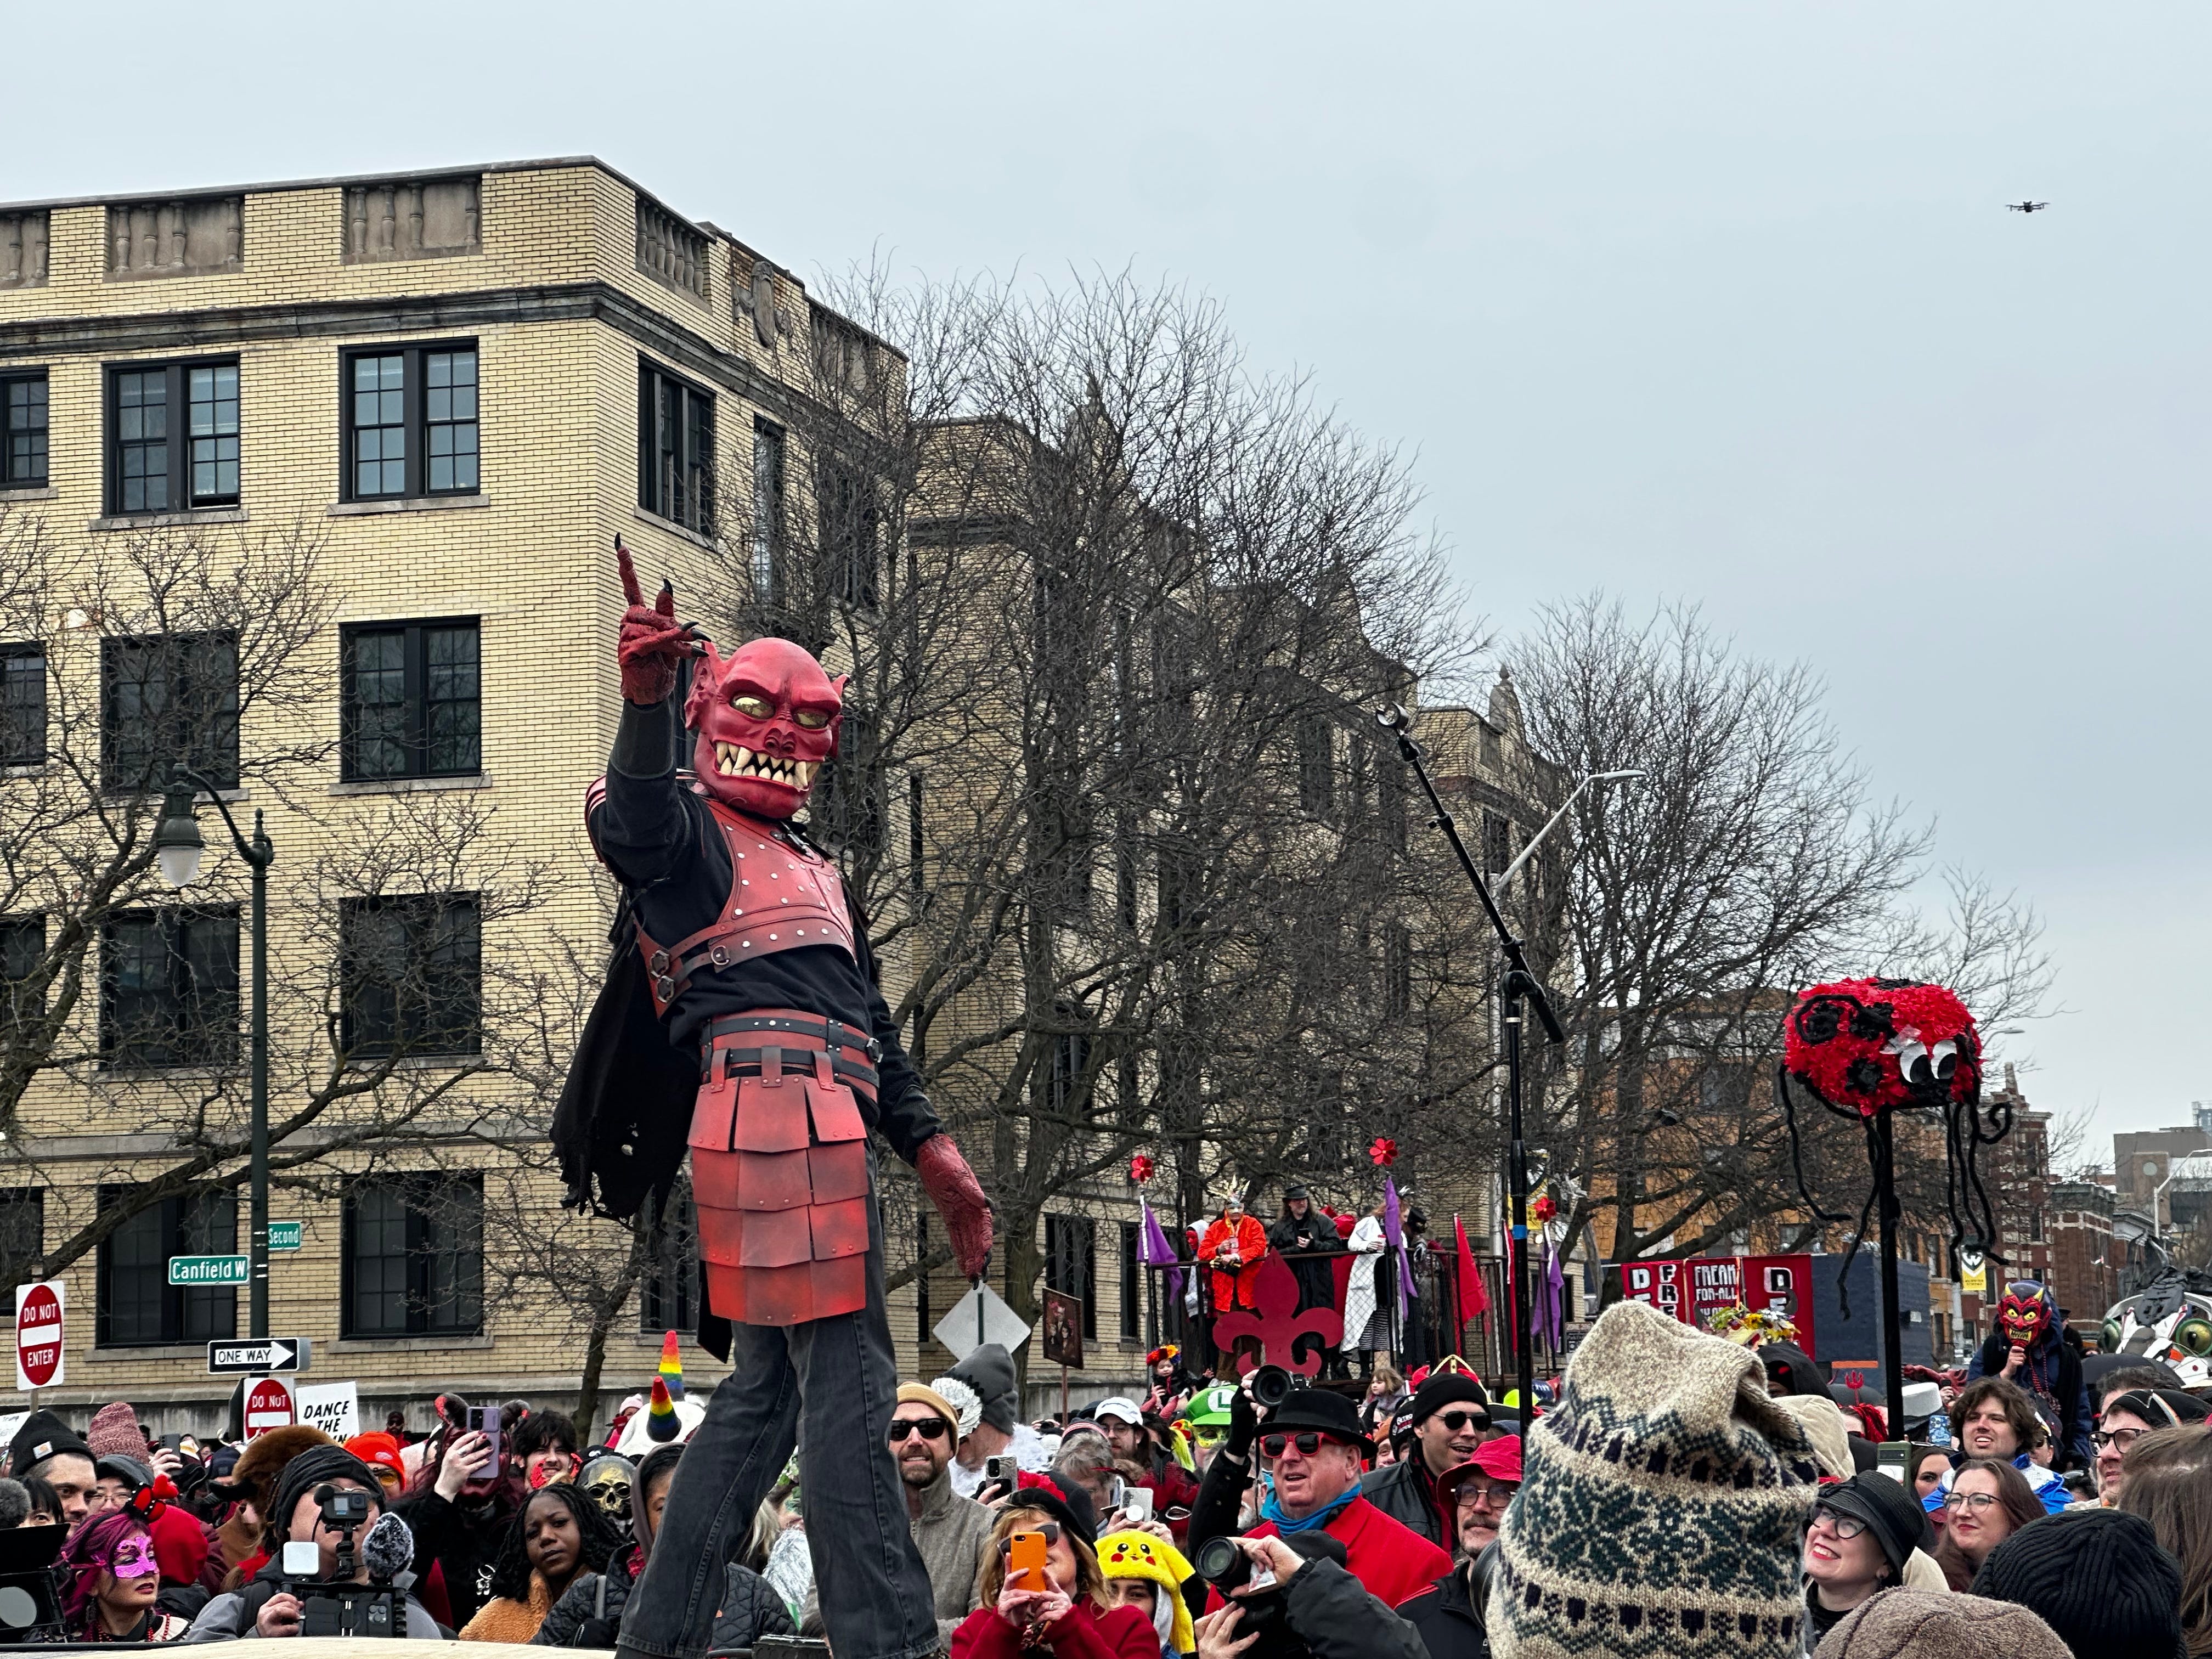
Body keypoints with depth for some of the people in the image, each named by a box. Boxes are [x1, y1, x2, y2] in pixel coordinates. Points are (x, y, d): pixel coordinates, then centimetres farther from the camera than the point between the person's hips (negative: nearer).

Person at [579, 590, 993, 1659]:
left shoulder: (813, 871, 33)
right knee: (847, 1381, -13)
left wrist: (932, 1153, 24)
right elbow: (634, 818, -22)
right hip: (782, 1115, -10)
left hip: (819, 1135, 10)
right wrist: (647, 696, -40)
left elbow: (871, 1026, 33)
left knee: (765, 1388, 11)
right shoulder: (688, 830, 5)